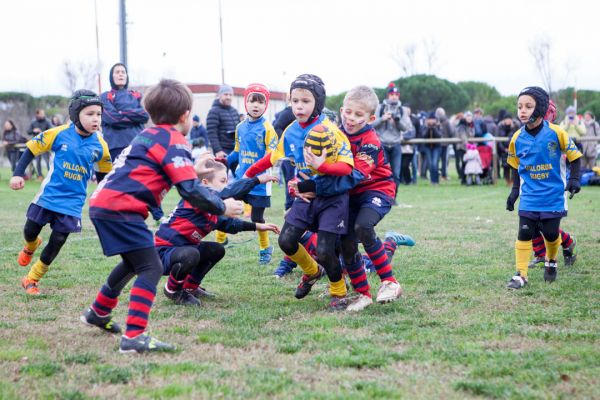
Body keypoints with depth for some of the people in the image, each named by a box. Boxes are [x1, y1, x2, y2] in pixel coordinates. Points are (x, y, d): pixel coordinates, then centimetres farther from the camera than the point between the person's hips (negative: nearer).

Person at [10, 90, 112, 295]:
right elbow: (31, 149, -4)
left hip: (72, 202, 1)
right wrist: (18, 174, -12)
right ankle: (30, 247, 48)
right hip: (48, 194, -1)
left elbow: (105, 173, 9)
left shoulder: (100, 145, -7)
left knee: (57, 241, -2)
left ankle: (31, 280, 16)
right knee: (30, 231, 8)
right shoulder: (59, 134, -13)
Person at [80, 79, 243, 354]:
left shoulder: (148, 135, 21)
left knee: (134, 262, 28)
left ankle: (98, 313, 44)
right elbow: (190, 190, -14)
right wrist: (221, 208, -3)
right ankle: (134, 336, -21)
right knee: (152, 268, -11)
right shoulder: (175, 142, -6)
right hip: (120, 208, -10)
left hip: (103, 203, 10)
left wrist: (191, 165, 37)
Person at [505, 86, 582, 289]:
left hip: (553, 196, -2)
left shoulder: (556, 133, -12)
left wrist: (574, 179, -14)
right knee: (524, 233, -7)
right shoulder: (517, 138, -2)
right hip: (529, 197, 2)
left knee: (551, 234, 5)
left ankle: (551, 262, 35)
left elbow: (574, 156, -2)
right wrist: (514, 190, 11)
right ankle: (521, 275, -2)